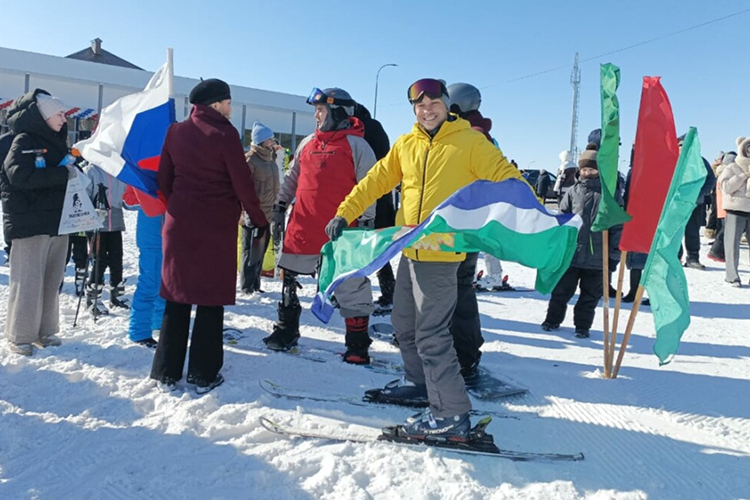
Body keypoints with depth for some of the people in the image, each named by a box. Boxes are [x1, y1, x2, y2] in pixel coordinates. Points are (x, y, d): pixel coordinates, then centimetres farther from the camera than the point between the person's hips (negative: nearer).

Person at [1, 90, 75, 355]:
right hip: (30, 222, -7)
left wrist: (75, 170, 5)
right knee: (28, 281, -4)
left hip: (58, 221, 7)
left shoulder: (57, 142, 17)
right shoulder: (24, 141, -6)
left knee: (52, 281, 10)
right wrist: (63, 173, -19)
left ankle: (45, 331, 19)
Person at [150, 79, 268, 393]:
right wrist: (259, 220, 1)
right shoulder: (225, 135, -10)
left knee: (177, 296, 12)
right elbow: (242, 184, -11)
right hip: (217, 228, -5)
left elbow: (163, 179, 9)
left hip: (179, 225, 5)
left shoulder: (176, 132, 6)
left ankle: (167, 373, 16)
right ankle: (204, 375, 9)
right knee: (211, 299, 4)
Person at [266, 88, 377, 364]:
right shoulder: (307, 143, 12)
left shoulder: (356, 145, -5)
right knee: (289, 280, 14)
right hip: (303, 227, 6)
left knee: (351, 287, 1)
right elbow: (292, 178, 20)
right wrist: (280, 207, 16)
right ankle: (286, 330, 31)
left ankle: (357, 343, 12)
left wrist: (366, 222, -11)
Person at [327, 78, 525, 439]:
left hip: (441, 254, -7)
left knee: (431, 333, -8)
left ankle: (452, 414, 1)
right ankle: (419, 382, 39)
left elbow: (505, 176, -11)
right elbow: (376, 181, 12)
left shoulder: (471, 142, -5)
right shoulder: (406, 145, 11)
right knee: (404, 323, 19)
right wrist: (344, 214, 6)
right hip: (410, 250, 7)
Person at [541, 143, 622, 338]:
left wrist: (616, 248, -4)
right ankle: (553, 319, 24)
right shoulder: (573, 192, 5)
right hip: (571, 252, 1)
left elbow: (617, 224, 2)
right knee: (561, 289, 9)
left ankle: (582, 325, 23)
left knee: (590, 294, 10)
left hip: (597, 256, 0)